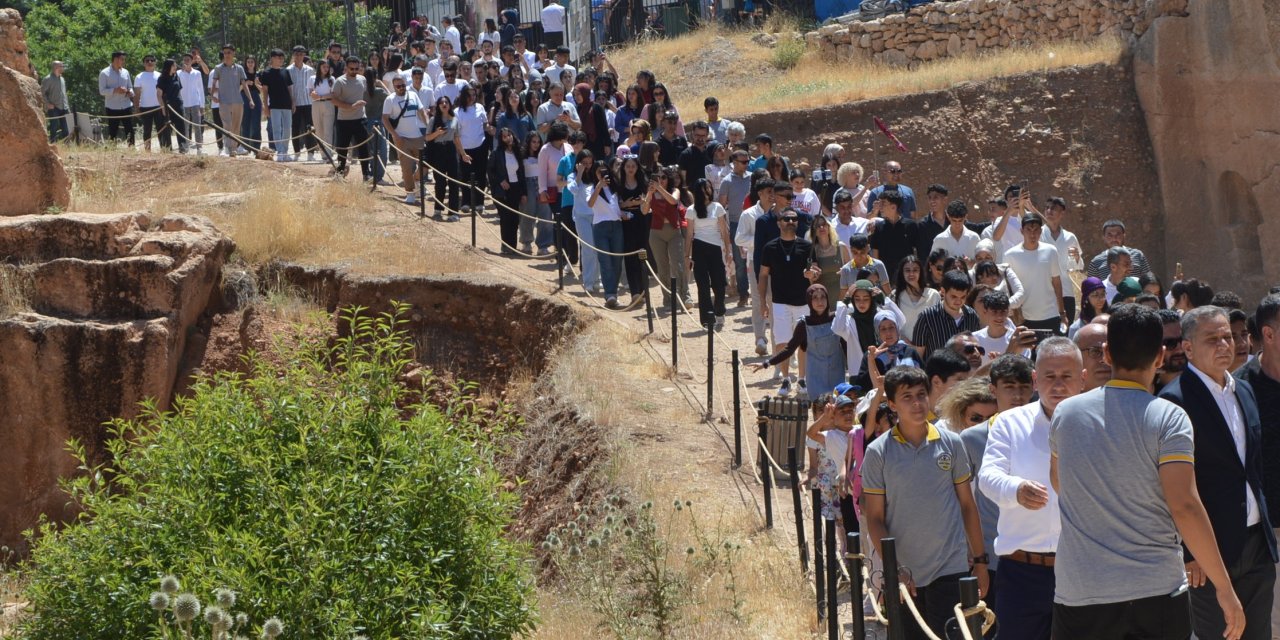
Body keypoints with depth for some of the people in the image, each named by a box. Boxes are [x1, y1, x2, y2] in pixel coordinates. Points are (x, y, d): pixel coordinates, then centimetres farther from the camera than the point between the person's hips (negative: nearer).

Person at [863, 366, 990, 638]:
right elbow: (874, 518, -1)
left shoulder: (951, 444, 3)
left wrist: (979, 560, 7)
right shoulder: (878, 452, -1)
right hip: (903, 576, 0)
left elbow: (967, 504, 10)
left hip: (951, 570, 0)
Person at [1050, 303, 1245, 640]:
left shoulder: (1066, 413, 5)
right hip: (1158, 593, -2)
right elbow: (1184, 505, -14)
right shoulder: (1168, 418, -7)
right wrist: (1224, 587, -10)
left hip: (1078, 595, 2)